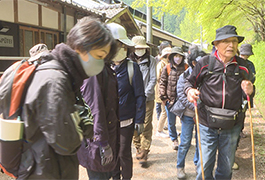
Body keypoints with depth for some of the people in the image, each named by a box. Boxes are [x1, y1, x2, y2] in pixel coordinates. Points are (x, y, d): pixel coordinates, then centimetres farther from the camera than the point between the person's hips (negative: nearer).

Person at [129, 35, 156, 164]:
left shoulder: (150, 60, 4)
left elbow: (153, 79, 1)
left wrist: (146, 94, -9)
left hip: (147, 98, -1)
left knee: (146, 125, -1)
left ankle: (144, 152, 8)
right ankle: (138, 148, 24)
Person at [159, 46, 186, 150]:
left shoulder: (185, 68, 3)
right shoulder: (167, 68, 2)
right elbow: (162, 83, 4)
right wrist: (163, 97, -2)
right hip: (170, 99, 0)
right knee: (171, 122, 11)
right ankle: (174, 140, 31)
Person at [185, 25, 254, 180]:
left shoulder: (243, 66, 2)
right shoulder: (205, 63, -6)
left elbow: (249, 90, 14)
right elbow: (191, 82, 4)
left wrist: (249, 91, -10)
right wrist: (189, 90, -18)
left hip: (232, 126, 3)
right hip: (208, 124, -2)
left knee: (227, 165, 18)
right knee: (205, 165, 6)